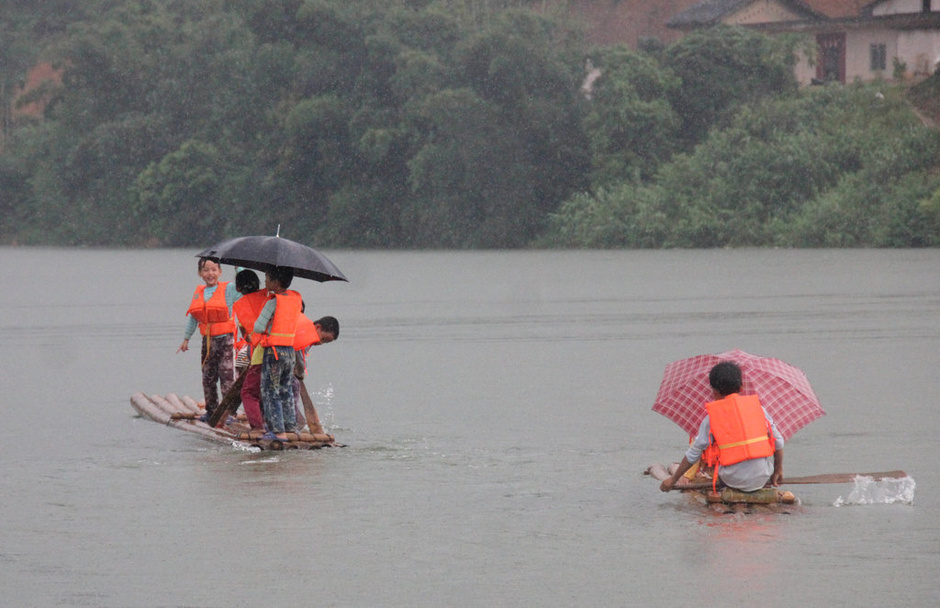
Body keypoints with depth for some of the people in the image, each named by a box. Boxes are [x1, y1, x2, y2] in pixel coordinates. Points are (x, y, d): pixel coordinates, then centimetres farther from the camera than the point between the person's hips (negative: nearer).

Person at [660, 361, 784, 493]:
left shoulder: (712, 417, 1)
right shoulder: (756, 406, 6)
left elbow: (693, 454, 5)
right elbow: (778, 441, 9)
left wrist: (673, 479, 18)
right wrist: (778, 471, 23)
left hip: (734, 481, -1)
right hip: (763, 478, 1)